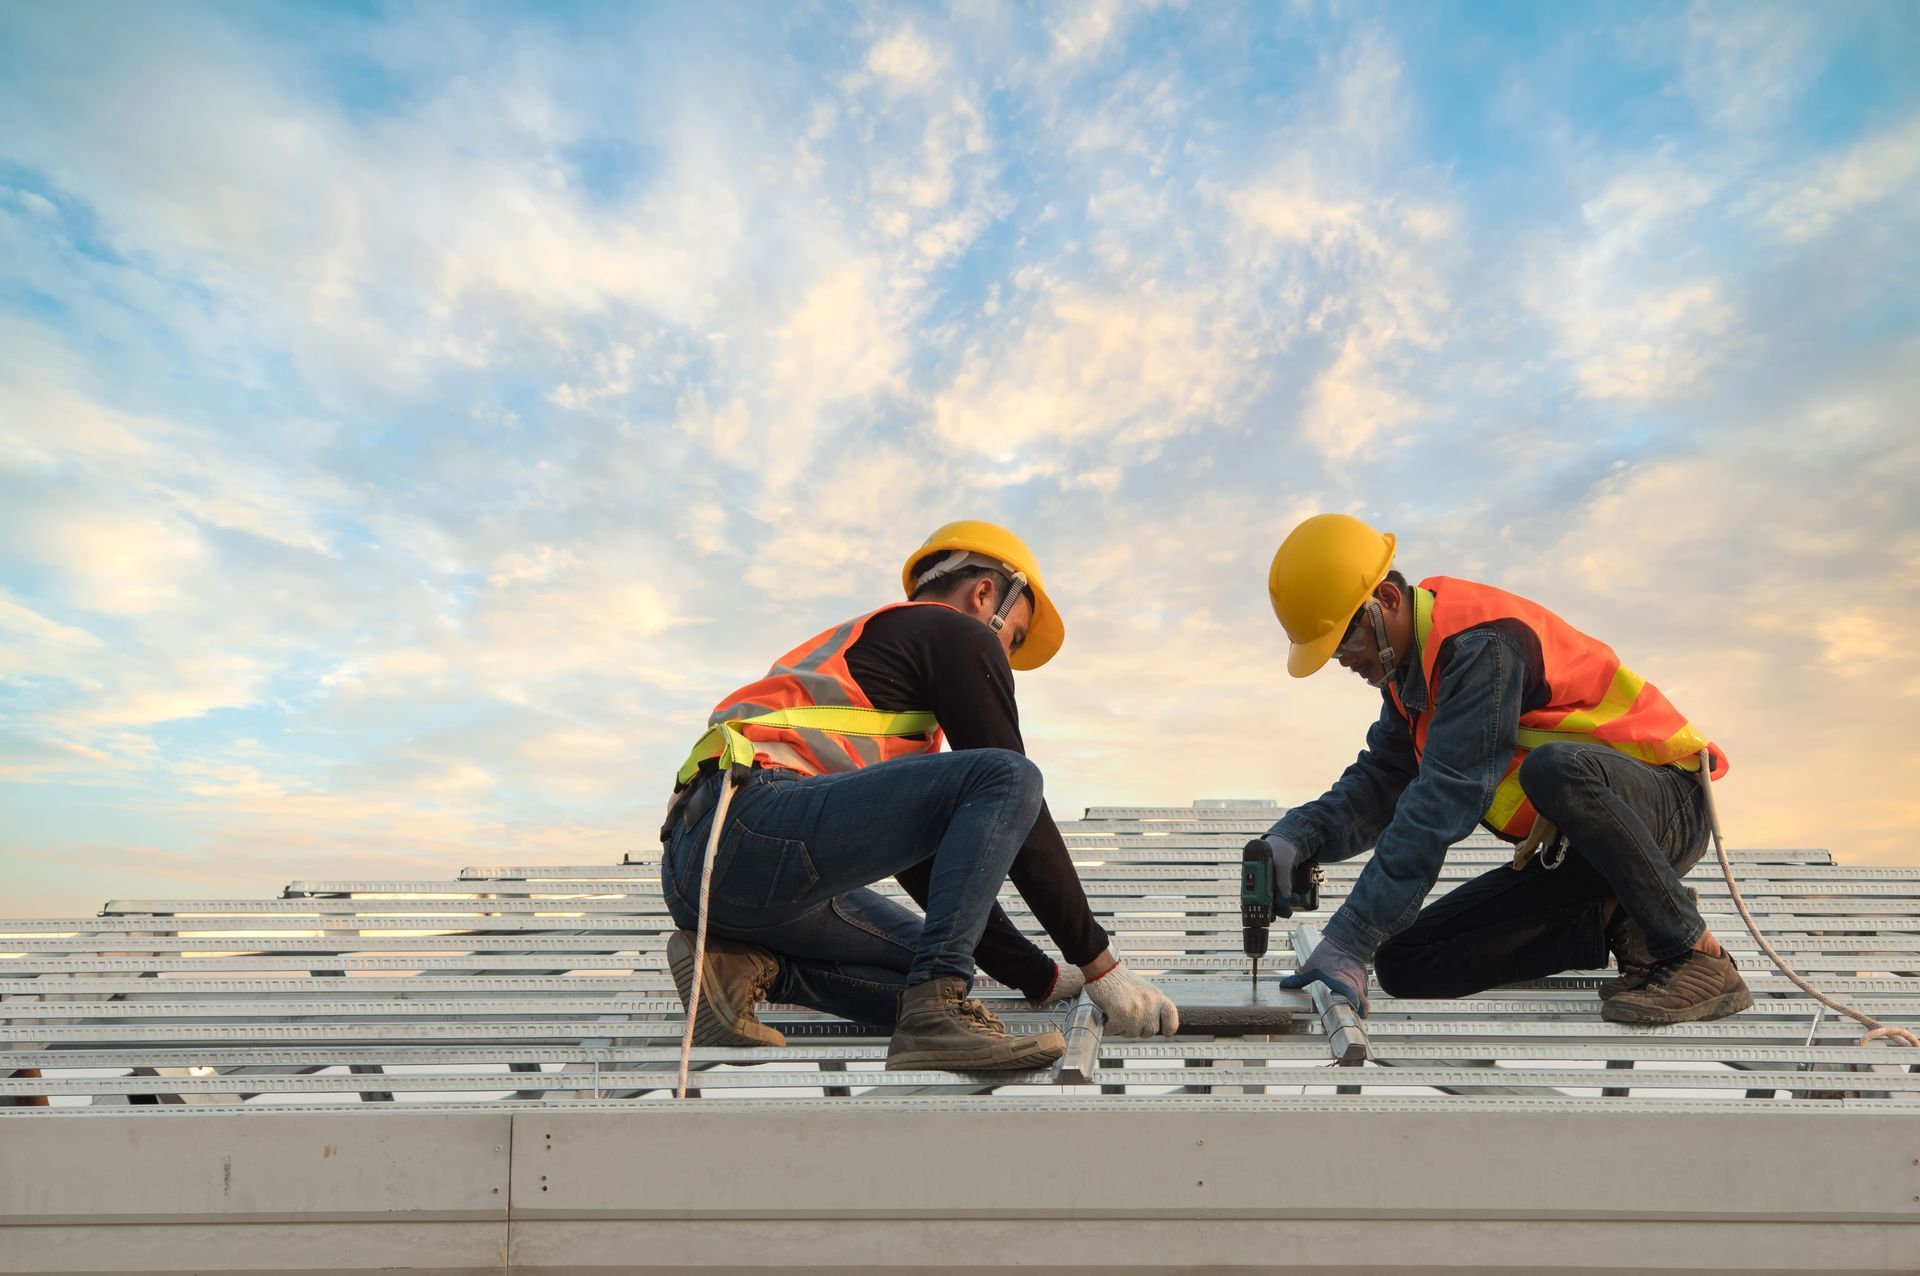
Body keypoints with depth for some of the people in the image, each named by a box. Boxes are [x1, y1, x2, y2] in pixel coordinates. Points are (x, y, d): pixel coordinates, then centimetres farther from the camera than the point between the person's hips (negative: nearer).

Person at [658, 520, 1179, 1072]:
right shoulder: (957, 633, 7)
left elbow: (924, 859, 31)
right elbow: (1011, 803, 0)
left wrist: (1042, 977, 27)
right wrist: (1098, 963, 6)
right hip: (753, 824, -10)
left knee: (929, 968, 15)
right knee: (1008, 778, -13)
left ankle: (745, 966, 5)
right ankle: (935, 1012, -20)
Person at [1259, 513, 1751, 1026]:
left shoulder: (1480, 642, -25)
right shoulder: (1408, 665, 6)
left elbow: (1445, 800, -32)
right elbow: (1378, 781, 5)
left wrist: (1349, 942, -34)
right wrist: (1297, 838, -17)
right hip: (1573, 849, 8)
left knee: (1554, 769, -42)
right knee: (1408, 967, -5)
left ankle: (1698, 954, -21)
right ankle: (1618, 922, 3)